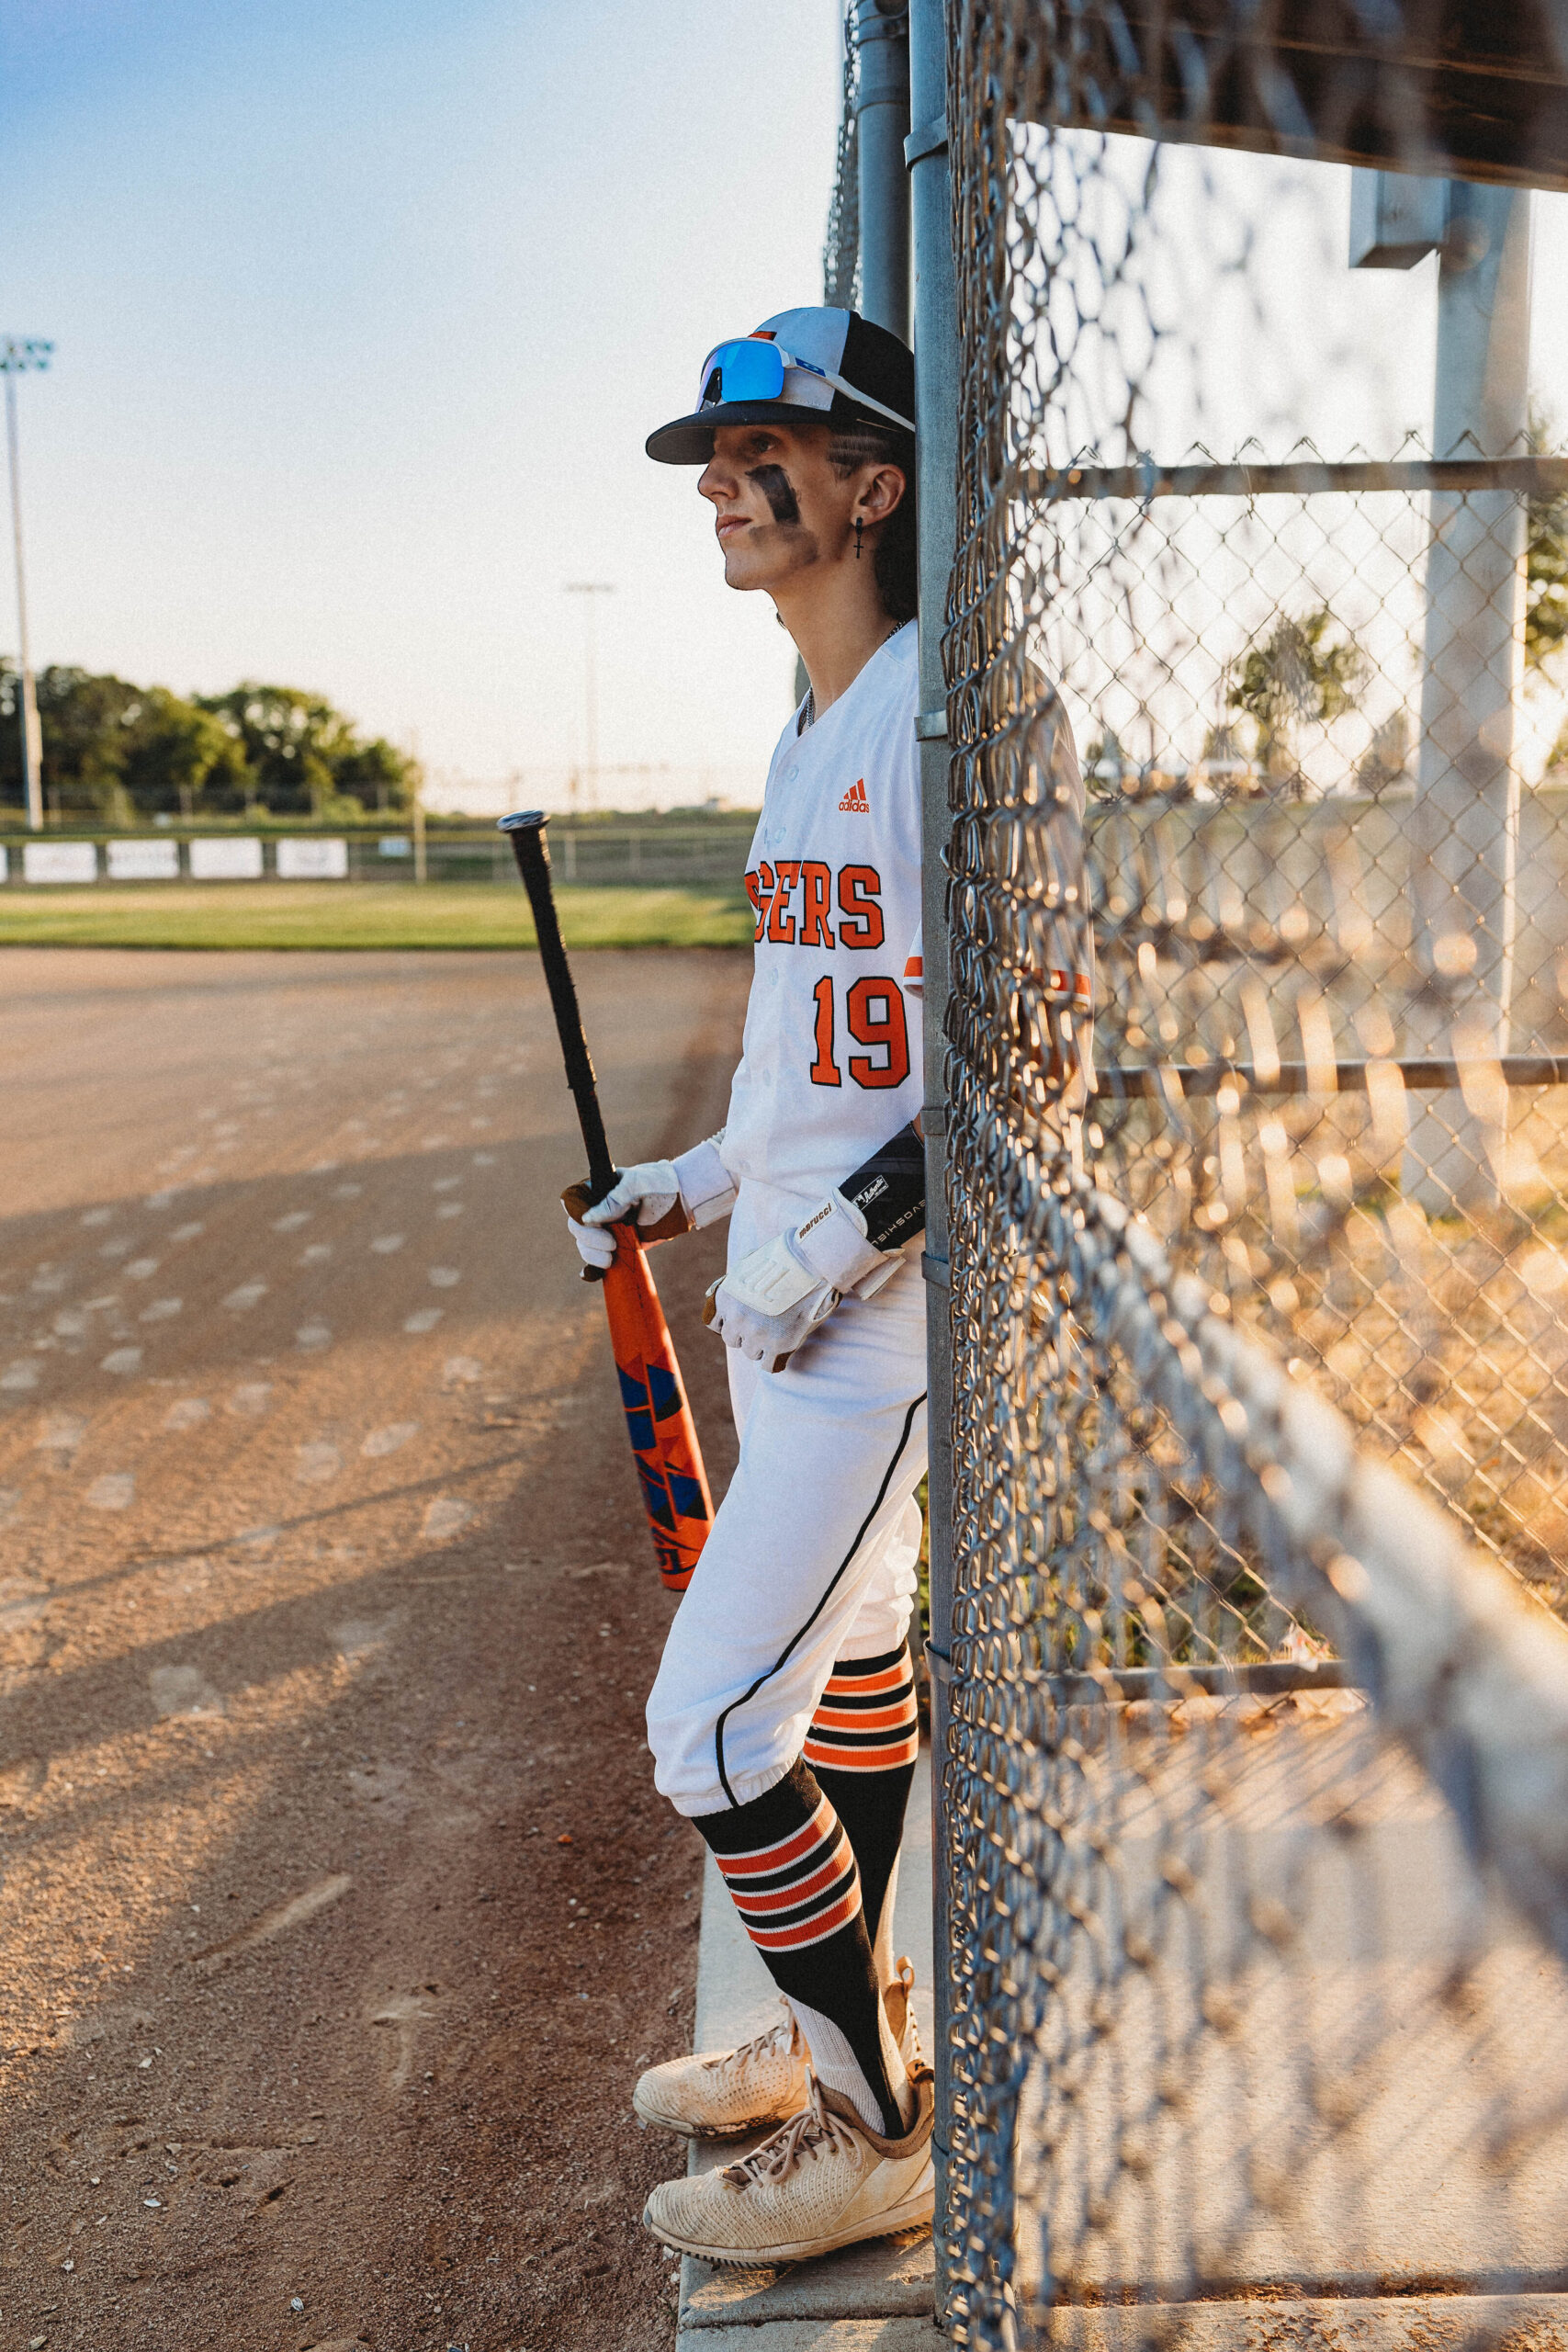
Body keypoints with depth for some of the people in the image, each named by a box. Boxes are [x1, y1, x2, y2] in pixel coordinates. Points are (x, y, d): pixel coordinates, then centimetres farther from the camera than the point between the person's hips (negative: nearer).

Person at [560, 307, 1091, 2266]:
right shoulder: (810, 735, 14)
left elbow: (1037, 1036, -21)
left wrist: (844, 1233, -22)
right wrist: (700, 1184, 16)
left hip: (891, 1304, -9)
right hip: (789, 1295, 9)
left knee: (715, 1728, -6)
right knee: (848, 1661, 20)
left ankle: (876, 2138, 13)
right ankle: (846, 2033, 38)